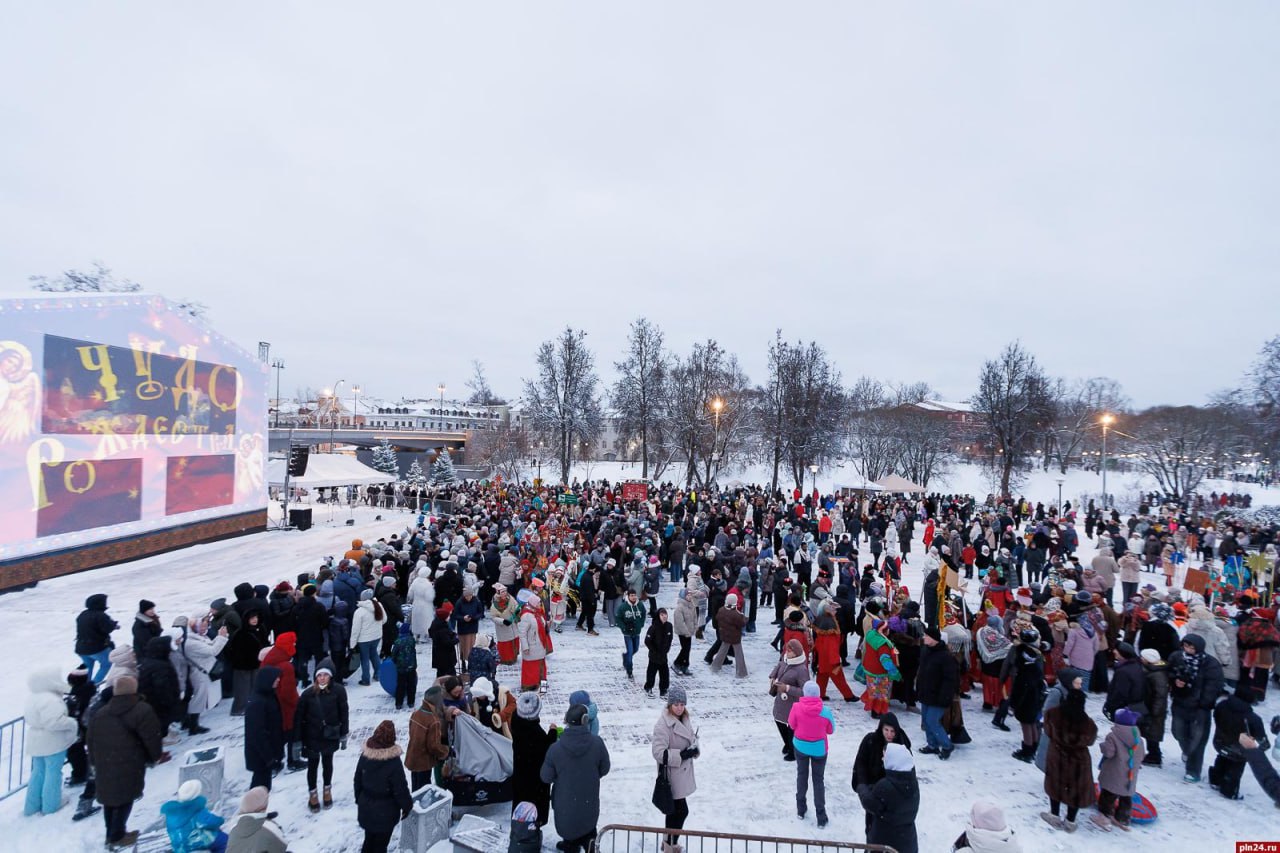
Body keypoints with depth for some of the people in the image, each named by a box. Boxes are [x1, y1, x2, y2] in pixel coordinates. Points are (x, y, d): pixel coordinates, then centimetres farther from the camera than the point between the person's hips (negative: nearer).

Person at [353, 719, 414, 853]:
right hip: (385, 812, -5)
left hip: (366, 808, 5)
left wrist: (359, 799, 20)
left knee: (369, 840, 23)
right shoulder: (393, 762, -27)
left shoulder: (365, 755, -10)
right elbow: (401, 789, -18)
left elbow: (357, 781, 4)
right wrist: (407, 806, -1)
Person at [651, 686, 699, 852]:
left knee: (674, 809, 21)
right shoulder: (663, 725, -24)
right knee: (681, 810, -1)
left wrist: (695, 749, -7)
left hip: (682, 773, 8)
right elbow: (658, 752, -27)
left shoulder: (684, 719, 3)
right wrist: (681, 755, -30)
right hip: (672, 774, -8)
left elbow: (691, 739, 15)